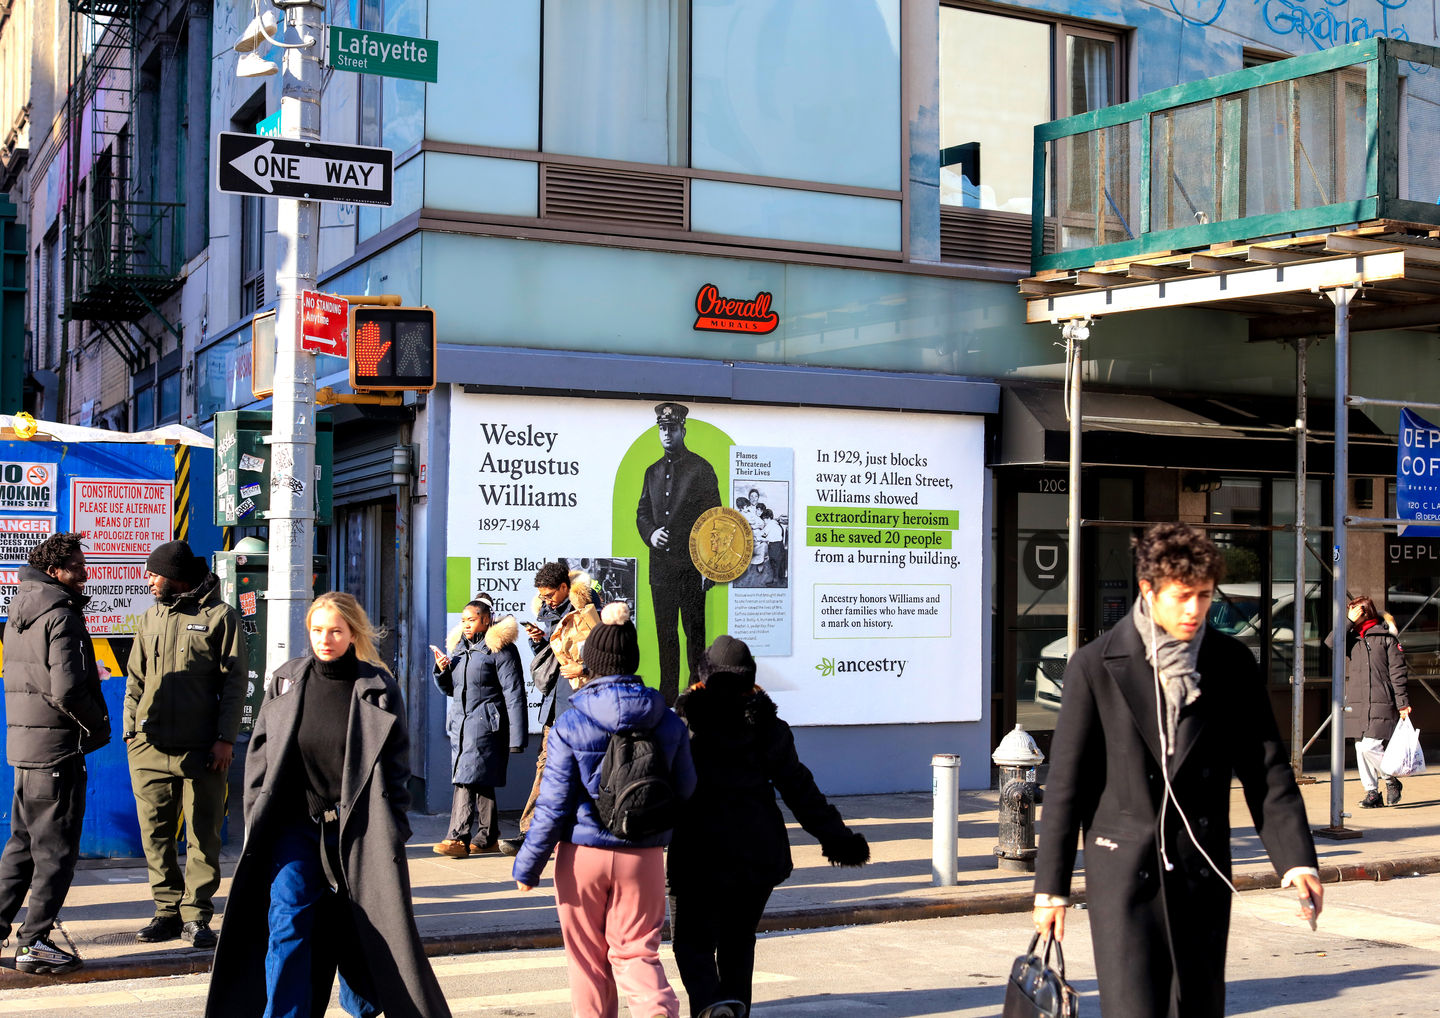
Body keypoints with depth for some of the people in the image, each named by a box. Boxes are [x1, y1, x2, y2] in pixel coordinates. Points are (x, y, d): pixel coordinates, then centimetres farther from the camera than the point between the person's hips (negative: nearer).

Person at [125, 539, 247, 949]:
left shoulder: (219, 616, 0)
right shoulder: (150, 619, 16)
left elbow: (234, 683, -3)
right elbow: (136, 681, 19)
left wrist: (225, 739, -10)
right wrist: (131, 730, 7)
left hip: (202, 749, -5)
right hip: (150, 747, 5)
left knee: (202, 835, -1)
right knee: (155, 832, 6)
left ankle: (196, 915, 7)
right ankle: (168, 910, 15)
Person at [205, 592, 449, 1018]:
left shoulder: (379, 688, -2)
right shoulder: (285, 681, 3)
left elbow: (396, 766, 2)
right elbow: (261, 751, 8)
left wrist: (392, 831, -3)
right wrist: (256, 819, 3)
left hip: (356, 828, -1)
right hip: (295, 823, 1)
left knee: (354, 925, 10)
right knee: (286, 920, -13)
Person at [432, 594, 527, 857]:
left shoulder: (500, 649, -6)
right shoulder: (459, 648, 17)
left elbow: (514, 695, -9)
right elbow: (450, 689, 25)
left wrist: (516, 737, -13)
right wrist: (442, 671, 2)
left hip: (486, 724, -7)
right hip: (460, 724, 7)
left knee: (468, 778, -13)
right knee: (480, 782, 9)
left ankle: (459, 838, -13)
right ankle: (487, 838, 15)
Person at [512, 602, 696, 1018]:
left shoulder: (570, 725, -10)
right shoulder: (668, 723, -1)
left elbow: (553, 804, -9)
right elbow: (685, 792, 7)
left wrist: (527, 866, -1)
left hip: (583, 855, -2)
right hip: (643, 857, 2)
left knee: (587, 956, 13)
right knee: (635, 951, 6)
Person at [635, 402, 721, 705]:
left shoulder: (700, 469, -1)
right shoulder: (653, 471, 15)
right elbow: (642, 511, 20)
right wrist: (650, 534, -3)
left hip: (691, 564, -5)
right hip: (660, 563, 5)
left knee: (694, 629, 0)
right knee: (665, 630, 9)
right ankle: (668, 691, 15)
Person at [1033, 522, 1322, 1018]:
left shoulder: (1232, 665, 4)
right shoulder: (1096, 666, -4)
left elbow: (1267, 770, 6)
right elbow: (1066, 781, -1)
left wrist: (1297, 860, -6)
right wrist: (1051, 885, 0)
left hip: (1202, 871, 3)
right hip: (1123, 870, -3)